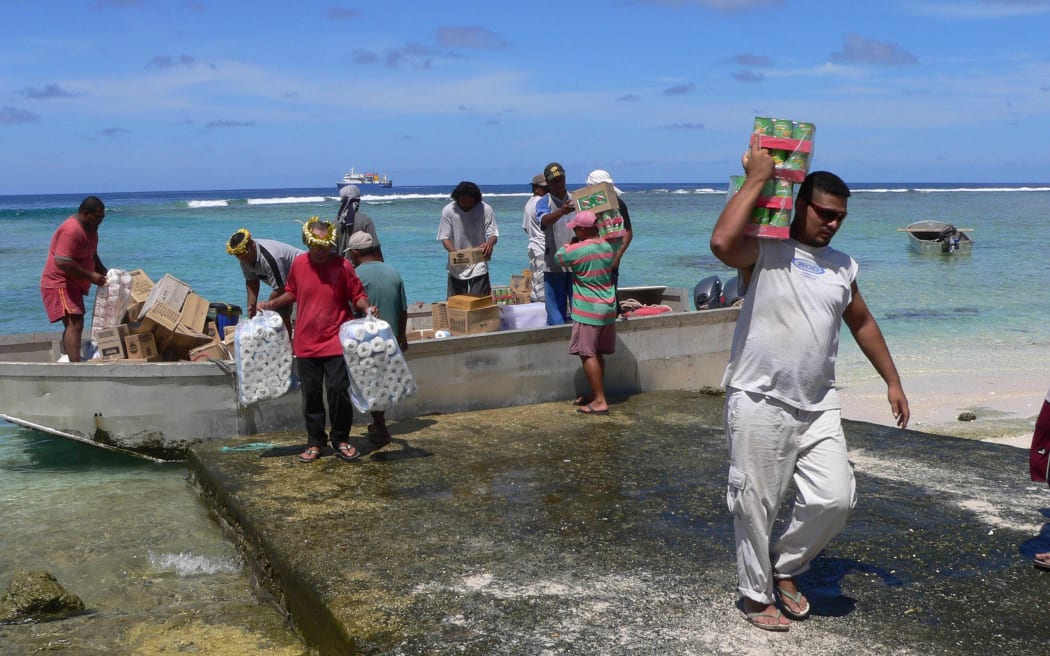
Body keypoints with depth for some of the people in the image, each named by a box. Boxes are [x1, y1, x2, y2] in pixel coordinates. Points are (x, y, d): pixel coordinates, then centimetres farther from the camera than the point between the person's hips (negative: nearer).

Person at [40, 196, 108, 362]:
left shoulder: (90, 229, 11)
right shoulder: (71, 230, -22)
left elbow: (92, 256, 23)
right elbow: (62, 262, -29)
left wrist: (104, 272, 6)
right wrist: (91, 276, -23)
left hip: (72, 285, 11)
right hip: (59, 284, -11)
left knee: (72, 325, 15)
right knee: (75, 324, -21)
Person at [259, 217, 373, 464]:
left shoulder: (343, 266, -7)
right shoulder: (298, 264, 1)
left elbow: (357, 296, -1)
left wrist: (366, 307, -21)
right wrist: (272, 304, 6)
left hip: (336, 342, -3)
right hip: (306, 343, 3)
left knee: (338, 391, -5)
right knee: (310, 395, 9)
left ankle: (341, 440, 15)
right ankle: (315, 442, 23)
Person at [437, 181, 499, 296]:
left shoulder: (485, 209, -9)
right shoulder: (448, 210, -8)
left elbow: (493, 234, -7)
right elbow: (445, 237, -5)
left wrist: (489, 243, -32)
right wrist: (453, 251, -27)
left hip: (478, 267, -1)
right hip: (456, 268, 1)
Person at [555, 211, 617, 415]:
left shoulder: (577, 251, -17)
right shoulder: (608, 247, 4)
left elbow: (559, 257, 1)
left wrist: (567, 245, 20)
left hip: (588, 312, -8)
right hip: (608, 309, 8)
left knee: (588, 355, -3)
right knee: (597, 354, 16)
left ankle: (600, 401, -5)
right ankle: (596, 395, 24)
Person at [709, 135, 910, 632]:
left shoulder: (843, 267, 14)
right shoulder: (764, 250, -7)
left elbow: (862, 324, 25)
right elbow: (722, 242, -29)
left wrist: (892, 381, 23)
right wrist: (756, 179, -20)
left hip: (818, 406, 6)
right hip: (759, 403, -5)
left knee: (835, 498, -3)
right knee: (755, 505, 4)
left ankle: (786, 566, 24)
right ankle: (756, 594, 25)